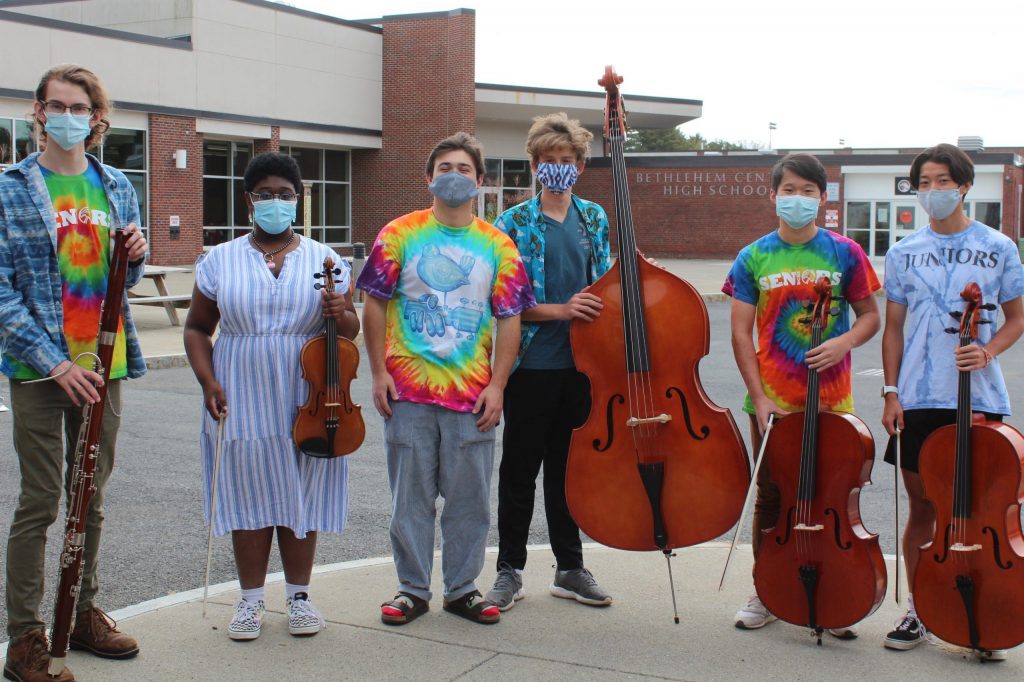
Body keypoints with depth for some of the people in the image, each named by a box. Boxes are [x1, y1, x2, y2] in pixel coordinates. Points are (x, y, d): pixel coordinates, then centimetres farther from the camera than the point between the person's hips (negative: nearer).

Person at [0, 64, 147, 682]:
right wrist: (55, 362, -19)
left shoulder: (117, 187, 9)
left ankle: (83, 614, 28)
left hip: (104, 364, 5)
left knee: (92, 499, 14)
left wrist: (136, 257, -5)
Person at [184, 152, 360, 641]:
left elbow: (350, 331, 6)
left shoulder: (325, 260, 5)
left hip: (306, 404, 0)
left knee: (301, 497, 7)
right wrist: (207, 382, -6)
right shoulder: (220, 260, 4)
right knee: (250, 498, 5)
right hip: (241, 403, 0)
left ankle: (299, 595, 22)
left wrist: (341, 315, -17)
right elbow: (197, 328, 8)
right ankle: (251, 600, 19)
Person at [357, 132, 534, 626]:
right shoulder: (399, 234, 2)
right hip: (408, 388, -1)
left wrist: (497, 386, -3)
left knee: (469, 496, 8)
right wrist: (379, 372, -3)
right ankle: (413, 589, 20)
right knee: (410, 495, 7)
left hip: (472, 394, 1)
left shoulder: (497, 246, 5)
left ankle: (462, 589, 22)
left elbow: (510, 320, 4)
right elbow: (375, 305, 4)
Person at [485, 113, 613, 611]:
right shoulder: (514, 223, -3)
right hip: (531, 364, -3)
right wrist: (559, 310, -18)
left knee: (569, 466, 14)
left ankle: (570, 568, 25)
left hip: (581, 364, 4)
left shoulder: (594, 218, 9)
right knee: (520, 470, 6)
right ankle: (510, 570, 19)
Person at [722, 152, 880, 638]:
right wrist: (759, 397, -9)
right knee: (771, 497, 10)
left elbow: (869, 316, 7)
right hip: (772, 402, 0)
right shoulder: (753, 259, -1)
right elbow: (741, 333, -2)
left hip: (831, 400, 0)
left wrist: (844, 342, -15)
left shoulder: (845, 253, 0)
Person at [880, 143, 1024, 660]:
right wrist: (891, 393, 1)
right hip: (919, 400, 1)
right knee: (922, 508, 8)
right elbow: (893, 327, 9)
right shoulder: (904, 253, 7)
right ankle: (917, 610, 20)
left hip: (979, 399, -1)